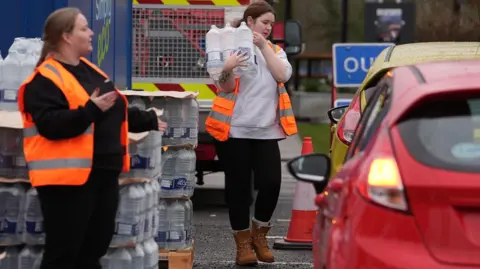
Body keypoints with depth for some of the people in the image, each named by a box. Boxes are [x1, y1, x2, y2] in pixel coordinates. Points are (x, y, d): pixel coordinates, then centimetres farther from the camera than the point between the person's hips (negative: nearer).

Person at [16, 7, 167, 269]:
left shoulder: (89, 70, 17)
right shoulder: (45, 80, -14)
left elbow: (115, 112, 29)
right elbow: (50, 125, -26)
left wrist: (148, 121, 37)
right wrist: (91, 110, -31)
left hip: (103, 173, 10)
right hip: (68, 177, -10)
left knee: (94, 246, 15)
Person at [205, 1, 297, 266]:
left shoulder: (275, 51, 13)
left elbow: (283, 75, -6)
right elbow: (226, 88, -7)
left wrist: (264, 46, -9)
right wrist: (227, 70, -28)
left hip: (266, 131, 3)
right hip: (235, 129, -3)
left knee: (271, 182, -7)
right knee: (238, 185, 0)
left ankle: (259, 234, 15)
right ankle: (243, 242, 11)